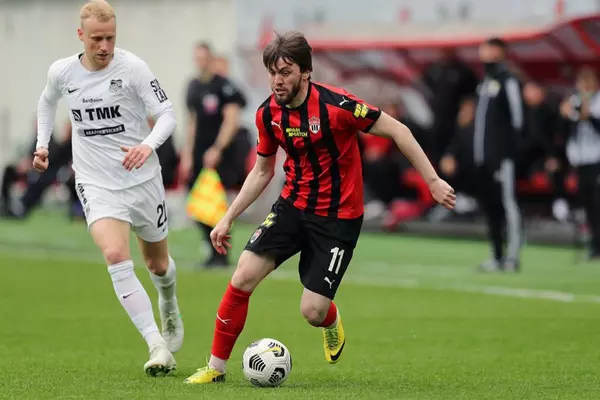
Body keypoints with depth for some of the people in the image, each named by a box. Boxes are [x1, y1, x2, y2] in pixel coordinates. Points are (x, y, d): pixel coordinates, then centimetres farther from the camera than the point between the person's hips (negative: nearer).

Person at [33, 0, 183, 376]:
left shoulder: (132, 67, -13)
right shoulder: (62, 72, -4)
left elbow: (167, 113, -14)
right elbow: (47, 102, 20)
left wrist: (148, 144, -32)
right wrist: (42, 143, 14)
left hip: (142, 179, 0)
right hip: (97, 185, 0)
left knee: (158, 264, 17)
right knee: (116, 257, -24)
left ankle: (169, 307, 54)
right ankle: (158, 345, -23)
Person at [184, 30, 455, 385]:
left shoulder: (335, 104, -21)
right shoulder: (269, 113, -3)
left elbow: (396, 130, -13)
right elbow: (262, 172, 13)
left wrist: (432, 180, -13)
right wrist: (228, 219, 10)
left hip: (338, 216, -5)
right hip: (293, 206, 5)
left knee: (312, 311, -9)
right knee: (243, 277, -12)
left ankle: (331, 322, 31)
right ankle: (216, 368, 2)